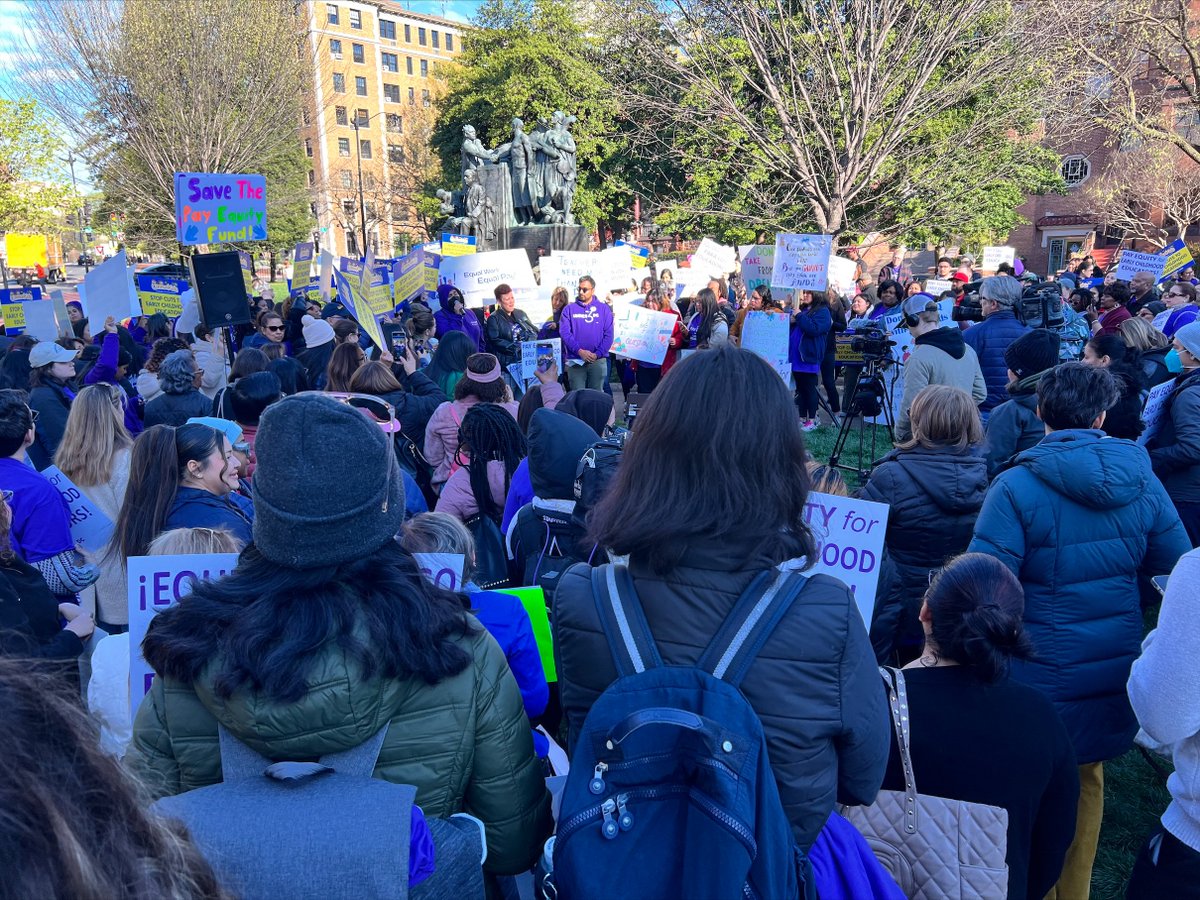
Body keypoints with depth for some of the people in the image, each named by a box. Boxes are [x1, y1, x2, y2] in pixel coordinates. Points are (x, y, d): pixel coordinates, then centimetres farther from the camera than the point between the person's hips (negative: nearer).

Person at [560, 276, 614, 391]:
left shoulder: (603, 308, 8)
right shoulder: (569, 309, 7)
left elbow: (608, 334, 2)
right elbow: (564, 332, -2)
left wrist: (598, 354, -12)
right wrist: (579, 351, -15)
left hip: (598, 361, 1)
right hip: (575, 361, 0)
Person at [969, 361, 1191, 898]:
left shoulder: (1017, 487, -21)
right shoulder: (1142, 480, -6)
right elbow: (1173, 563, 7)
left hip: (1041, 676, -5)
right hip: (1116, 672, 5)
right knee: (1086, 779, 24)